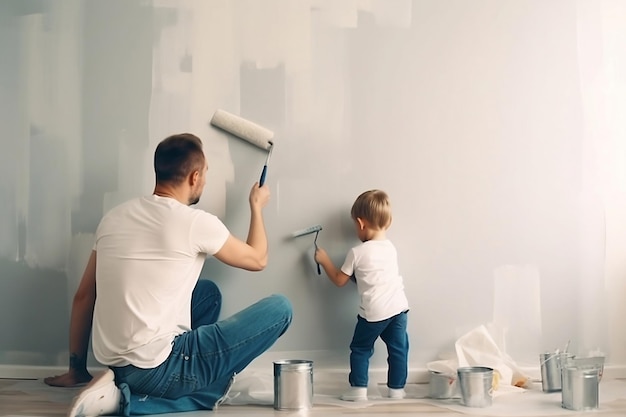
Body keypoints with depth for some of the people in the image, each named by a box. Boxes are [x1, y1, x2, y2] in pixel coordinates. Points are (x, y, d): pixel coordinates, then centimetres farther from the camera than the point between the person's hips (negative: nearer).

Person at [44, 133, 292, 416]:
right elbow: (257, 259, 8)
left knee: (208, 292, 26)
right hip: (155, 368, -8)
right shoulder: (197, 223, -10)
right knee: (279, 308, -5)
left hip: (115, 363, 8)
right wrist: (257, 206, 26)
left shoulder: (115, 217, 8)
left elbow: (83, 297, 13)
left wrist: (77, 369, 24)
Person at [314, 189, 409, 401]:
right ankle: (396, 389, 17)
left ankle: (358, 389, 12)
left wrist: (324, 260, 15)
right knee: (398, 349, 13)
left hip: (374, 312, -4)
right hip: (398, 307, 4)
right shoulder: (391, 248, 10)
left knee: (360, 349, 13)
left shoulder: (357, 252, -6)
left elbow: (339, 280, 4)